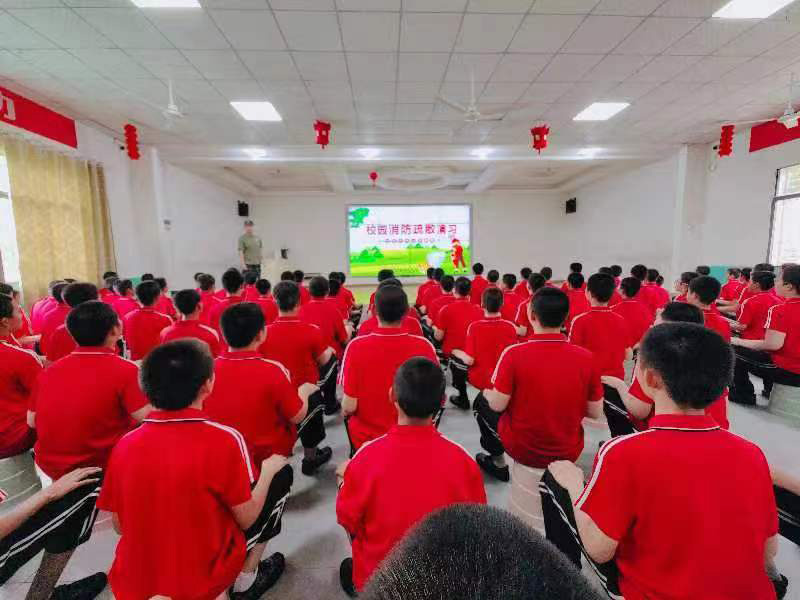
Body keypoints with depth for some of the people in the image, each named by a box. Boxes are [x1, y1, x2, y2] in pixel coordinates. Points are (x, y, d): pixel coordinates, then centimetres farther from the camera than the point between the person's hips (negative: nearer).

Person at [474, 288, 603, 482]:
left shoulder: (514, 353, -24)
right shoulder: (586, 357, -15)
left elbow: (497, 405, -16)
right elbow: (595, 413, -5)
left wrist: (487, 393, 5)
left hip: (522, 449, -3)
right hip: (570, 452, 4)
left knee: (481, 402, 22)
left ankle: (498, 462, 35)